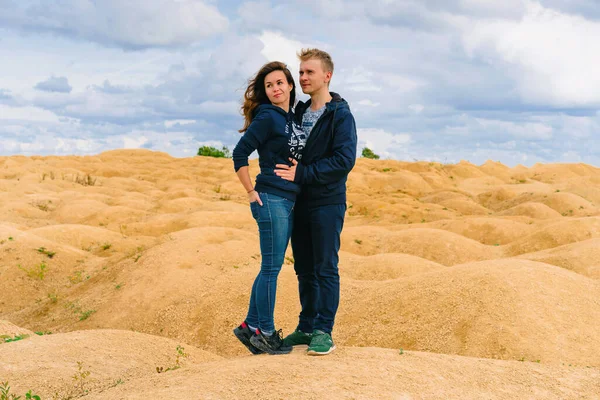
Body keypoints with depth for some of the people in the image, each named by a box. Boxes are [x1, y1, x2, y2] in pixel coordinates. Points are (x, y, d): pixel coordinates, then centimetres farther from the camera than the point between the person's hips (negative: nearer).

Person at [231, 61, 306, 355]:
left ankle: (250, 326, 21)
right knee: (271, 268, -3)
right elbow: (239, 154, -13)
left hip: (289, 202, 8)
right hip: (271, 200, -8)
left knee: (271, 268, 12)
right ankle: (265, 333, 7)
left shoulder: (292, 118, 13)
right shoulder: (267, 117, -10)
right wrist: (251, 192, -11)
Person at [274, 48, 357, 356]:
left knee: (325, 269, -2)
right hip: (300, 203, 7)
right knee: (304, 269, 11)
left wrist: (302, 173, -19)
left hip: (327, 203, -7)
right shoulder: (300, 112, 14)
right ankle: (306, 327, 20)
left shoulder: (340, 115, -8)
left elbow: (345, 160, -18)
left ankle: (324, 331, 4)